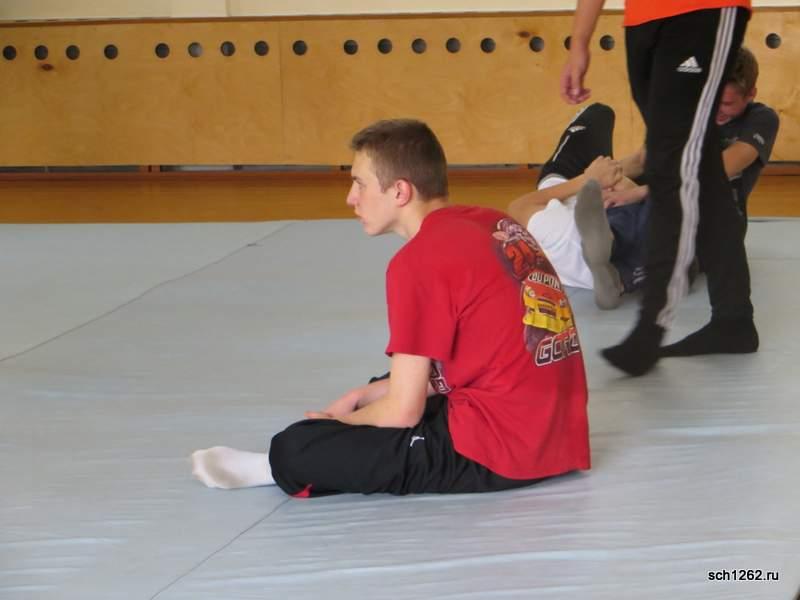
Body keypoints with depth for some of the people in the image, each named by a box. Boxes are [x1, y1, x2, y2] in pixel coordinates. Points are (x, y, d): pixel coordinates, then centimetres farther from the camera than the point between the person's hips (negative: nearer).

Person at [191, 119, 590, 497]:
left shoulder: (419, 261, -14)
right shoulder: (495, 224, 10)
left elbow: (402, 412, -12)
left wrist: (338, 421, 8)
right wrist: (363, 397, 16)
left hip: (495, 453, -9)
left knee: (294, 451, -10)